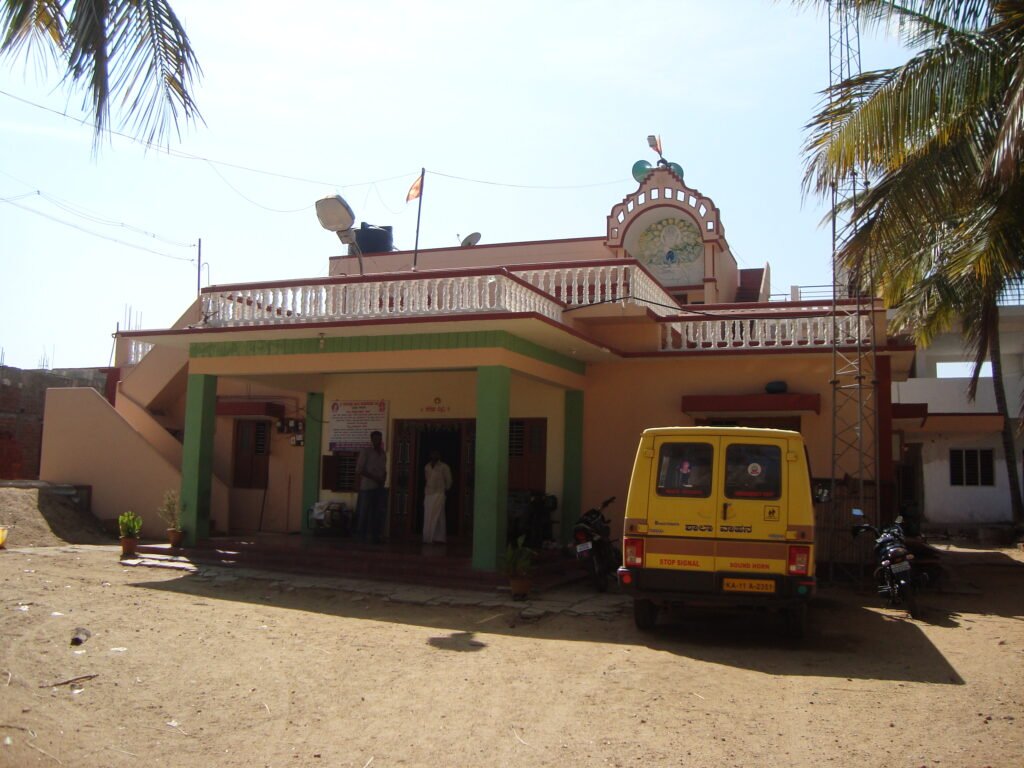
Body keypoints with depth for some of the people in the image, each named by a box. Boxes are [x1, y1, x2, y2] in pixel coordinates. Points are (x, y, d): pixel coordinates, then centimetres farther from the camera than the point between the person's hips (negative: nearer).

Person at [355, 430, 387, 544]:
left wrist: (383, 479, -2)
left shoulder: (383, 453, 14)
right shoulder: (365, 452, -3)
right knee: (366, 512, -1)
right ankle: (364, 535, 7)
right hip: (368, 487, -5)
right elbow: (359, 470, -8)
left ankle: (375, 535, 8)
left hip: (380, 487, 5)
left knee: (379, 512, 2)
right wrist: (374, 478, -13)